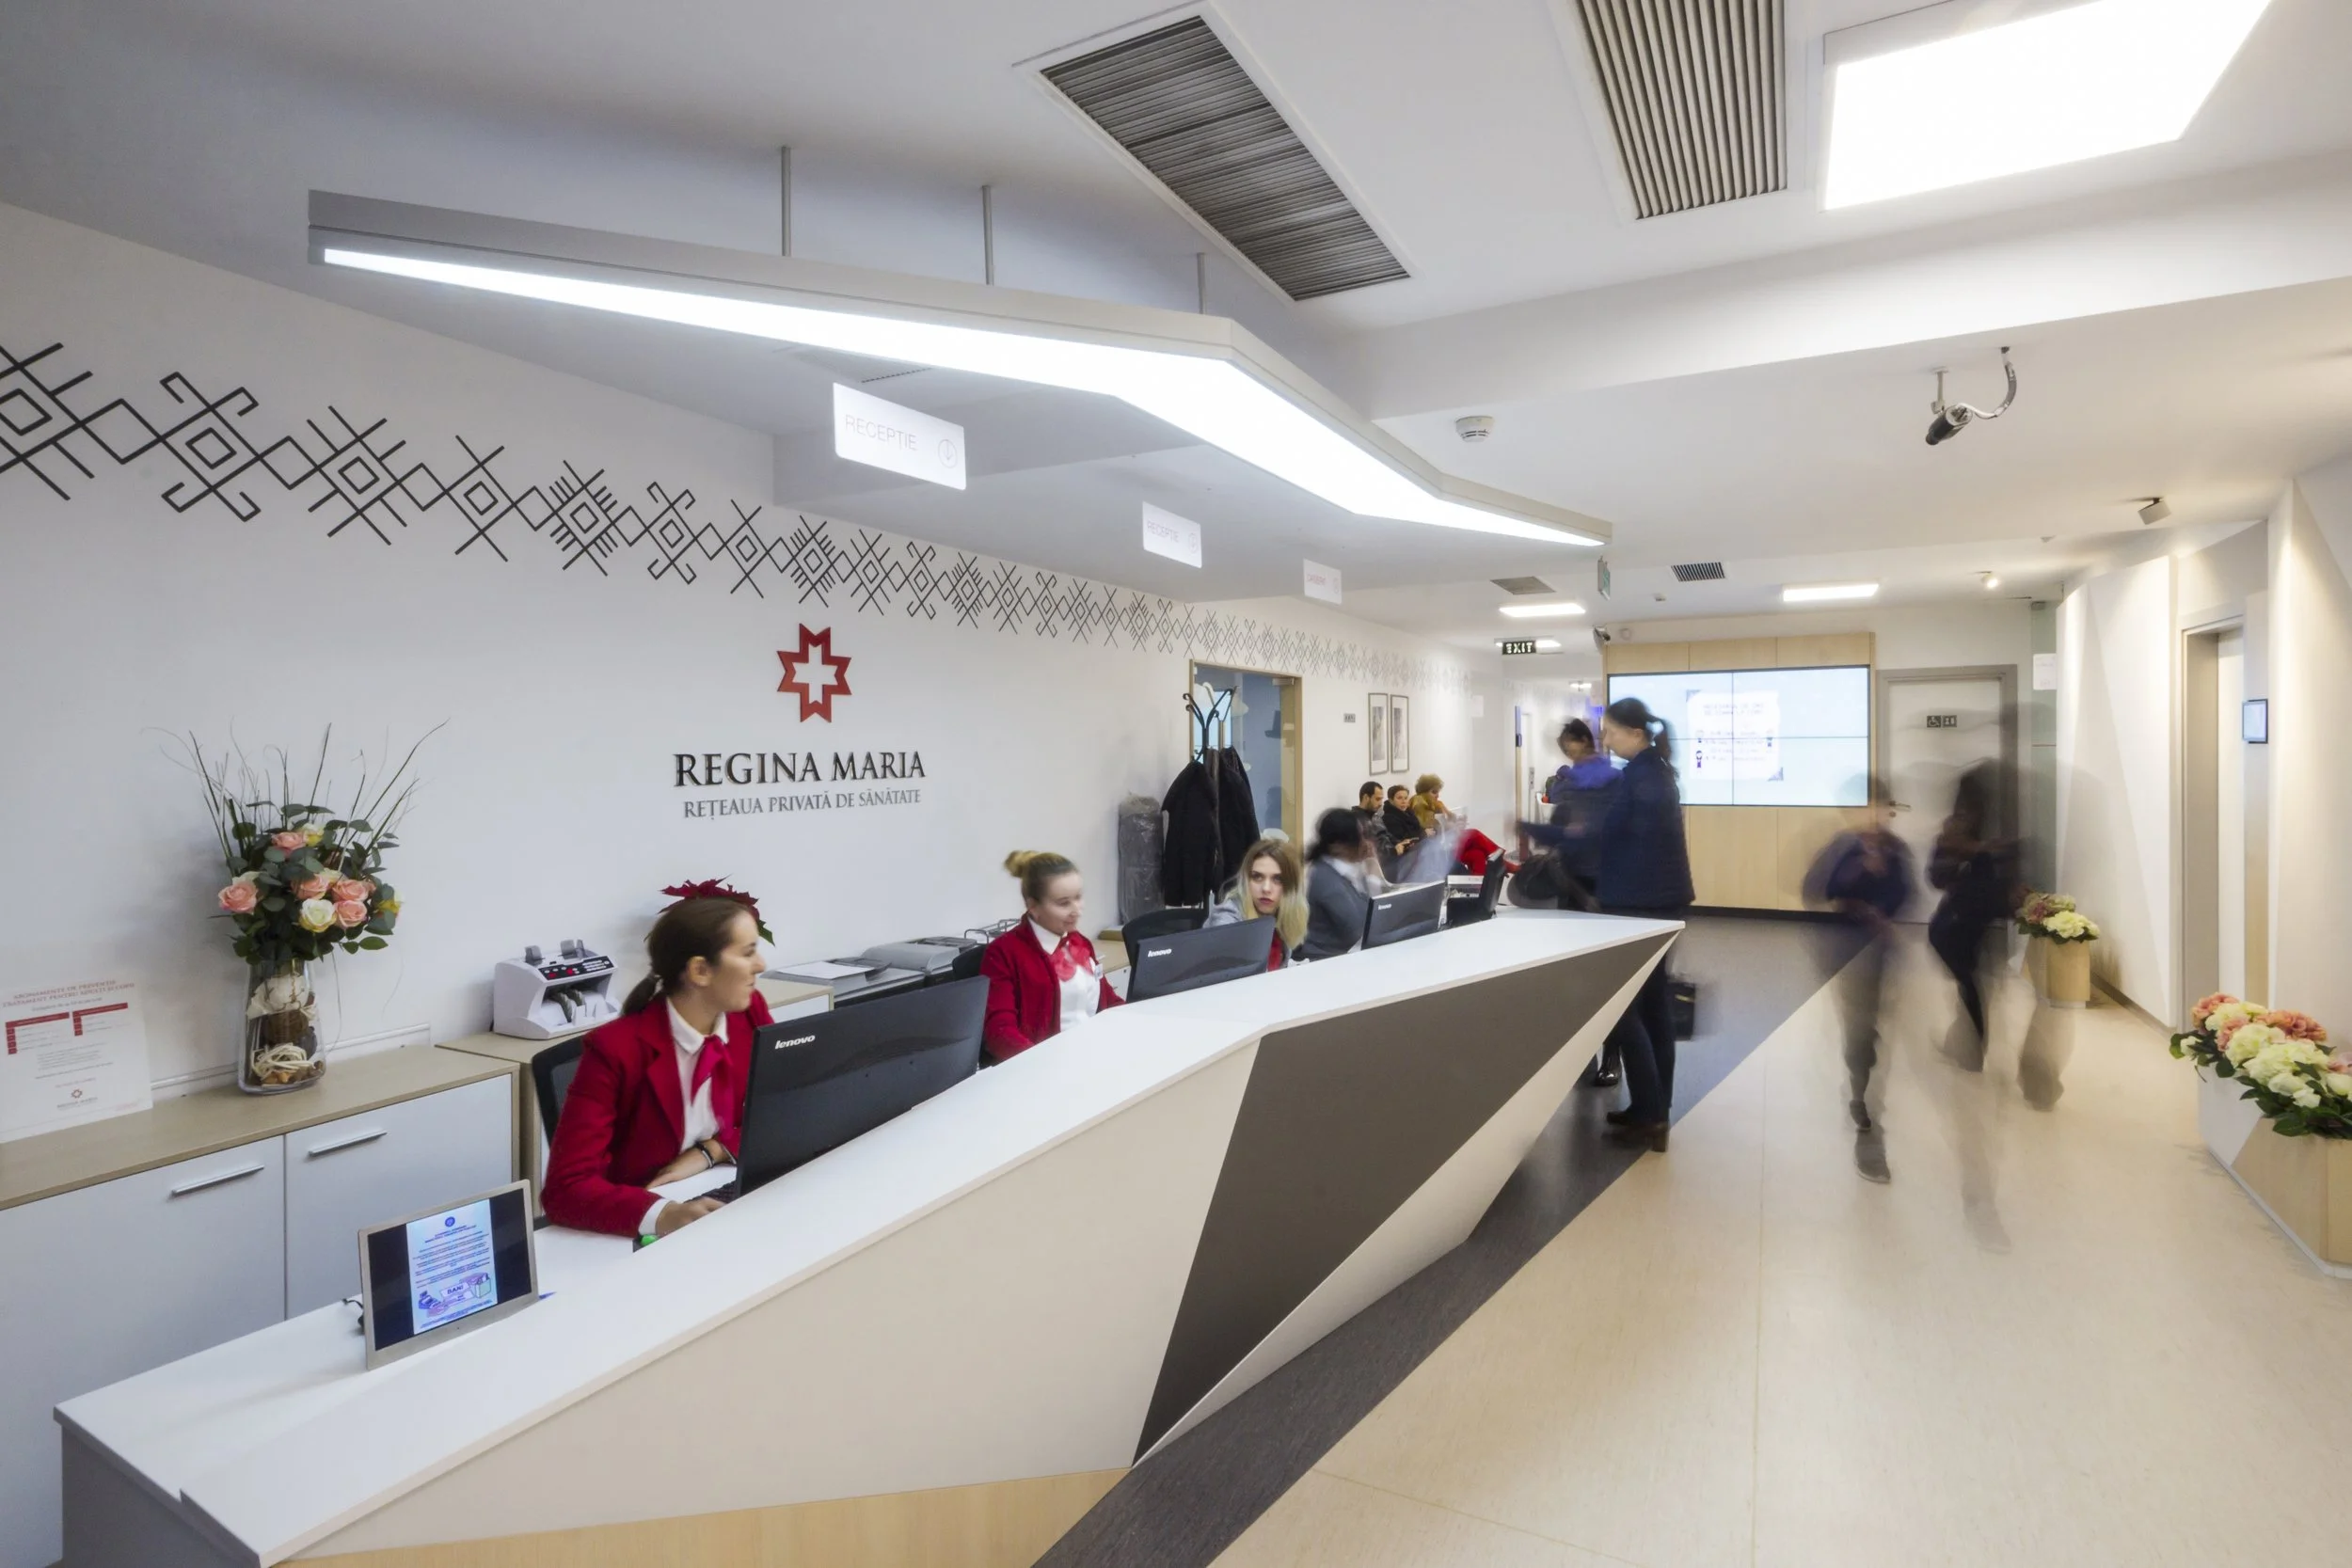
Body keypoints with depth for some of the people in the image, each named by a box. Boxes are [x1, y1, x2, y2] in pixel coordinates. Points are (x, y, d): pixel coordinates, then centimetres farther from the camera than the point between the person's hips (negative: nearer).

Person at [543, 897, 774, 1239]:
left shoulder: (749, 1012, -5)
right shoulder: (616, 1049, -17)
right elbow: (566, 1188, -21)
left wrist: (711, 1151, -12)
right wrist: (662, 1216, -37)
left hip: (726, 1204, 4)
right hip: (634, 1234, -3)